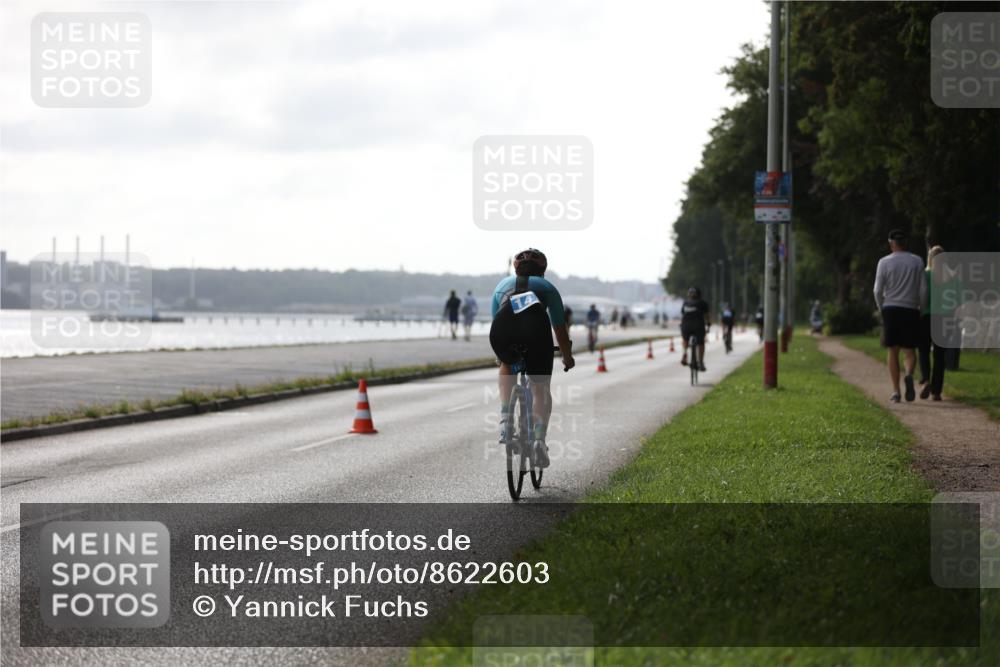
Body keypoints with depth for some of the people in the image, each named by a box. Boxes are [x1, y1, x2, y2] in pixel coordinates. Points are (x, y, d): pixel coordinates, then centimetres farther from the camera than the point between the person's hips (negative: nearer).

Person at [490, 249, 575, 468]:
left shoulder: (503, 284, 37)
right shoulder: (547, 287, 33)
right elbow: (560, 327, 37)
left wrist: (504, 355, 62)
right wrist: (567, 357, 53)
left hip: (503, 329, 2)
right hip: (535, 327, -1)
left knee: (507, 366, 34)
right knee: (541, 387, 14)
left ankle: (505, 419, 18)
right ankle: (539, 439, -3)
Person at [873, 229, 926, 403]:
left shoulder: (884, 262, -1)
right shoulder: (917, 262, 2)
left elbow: (878, 290, -2)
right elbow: (923, 289, -1)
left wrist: (881, 307, 14)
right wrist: (920, 307, 13)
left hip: (890, 309, 0)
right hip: (910, 310, 1)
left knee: (893, 351, 5)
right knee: (909, 349, 8)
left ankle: (895, 391, 1)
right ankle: (909, 375, -23)